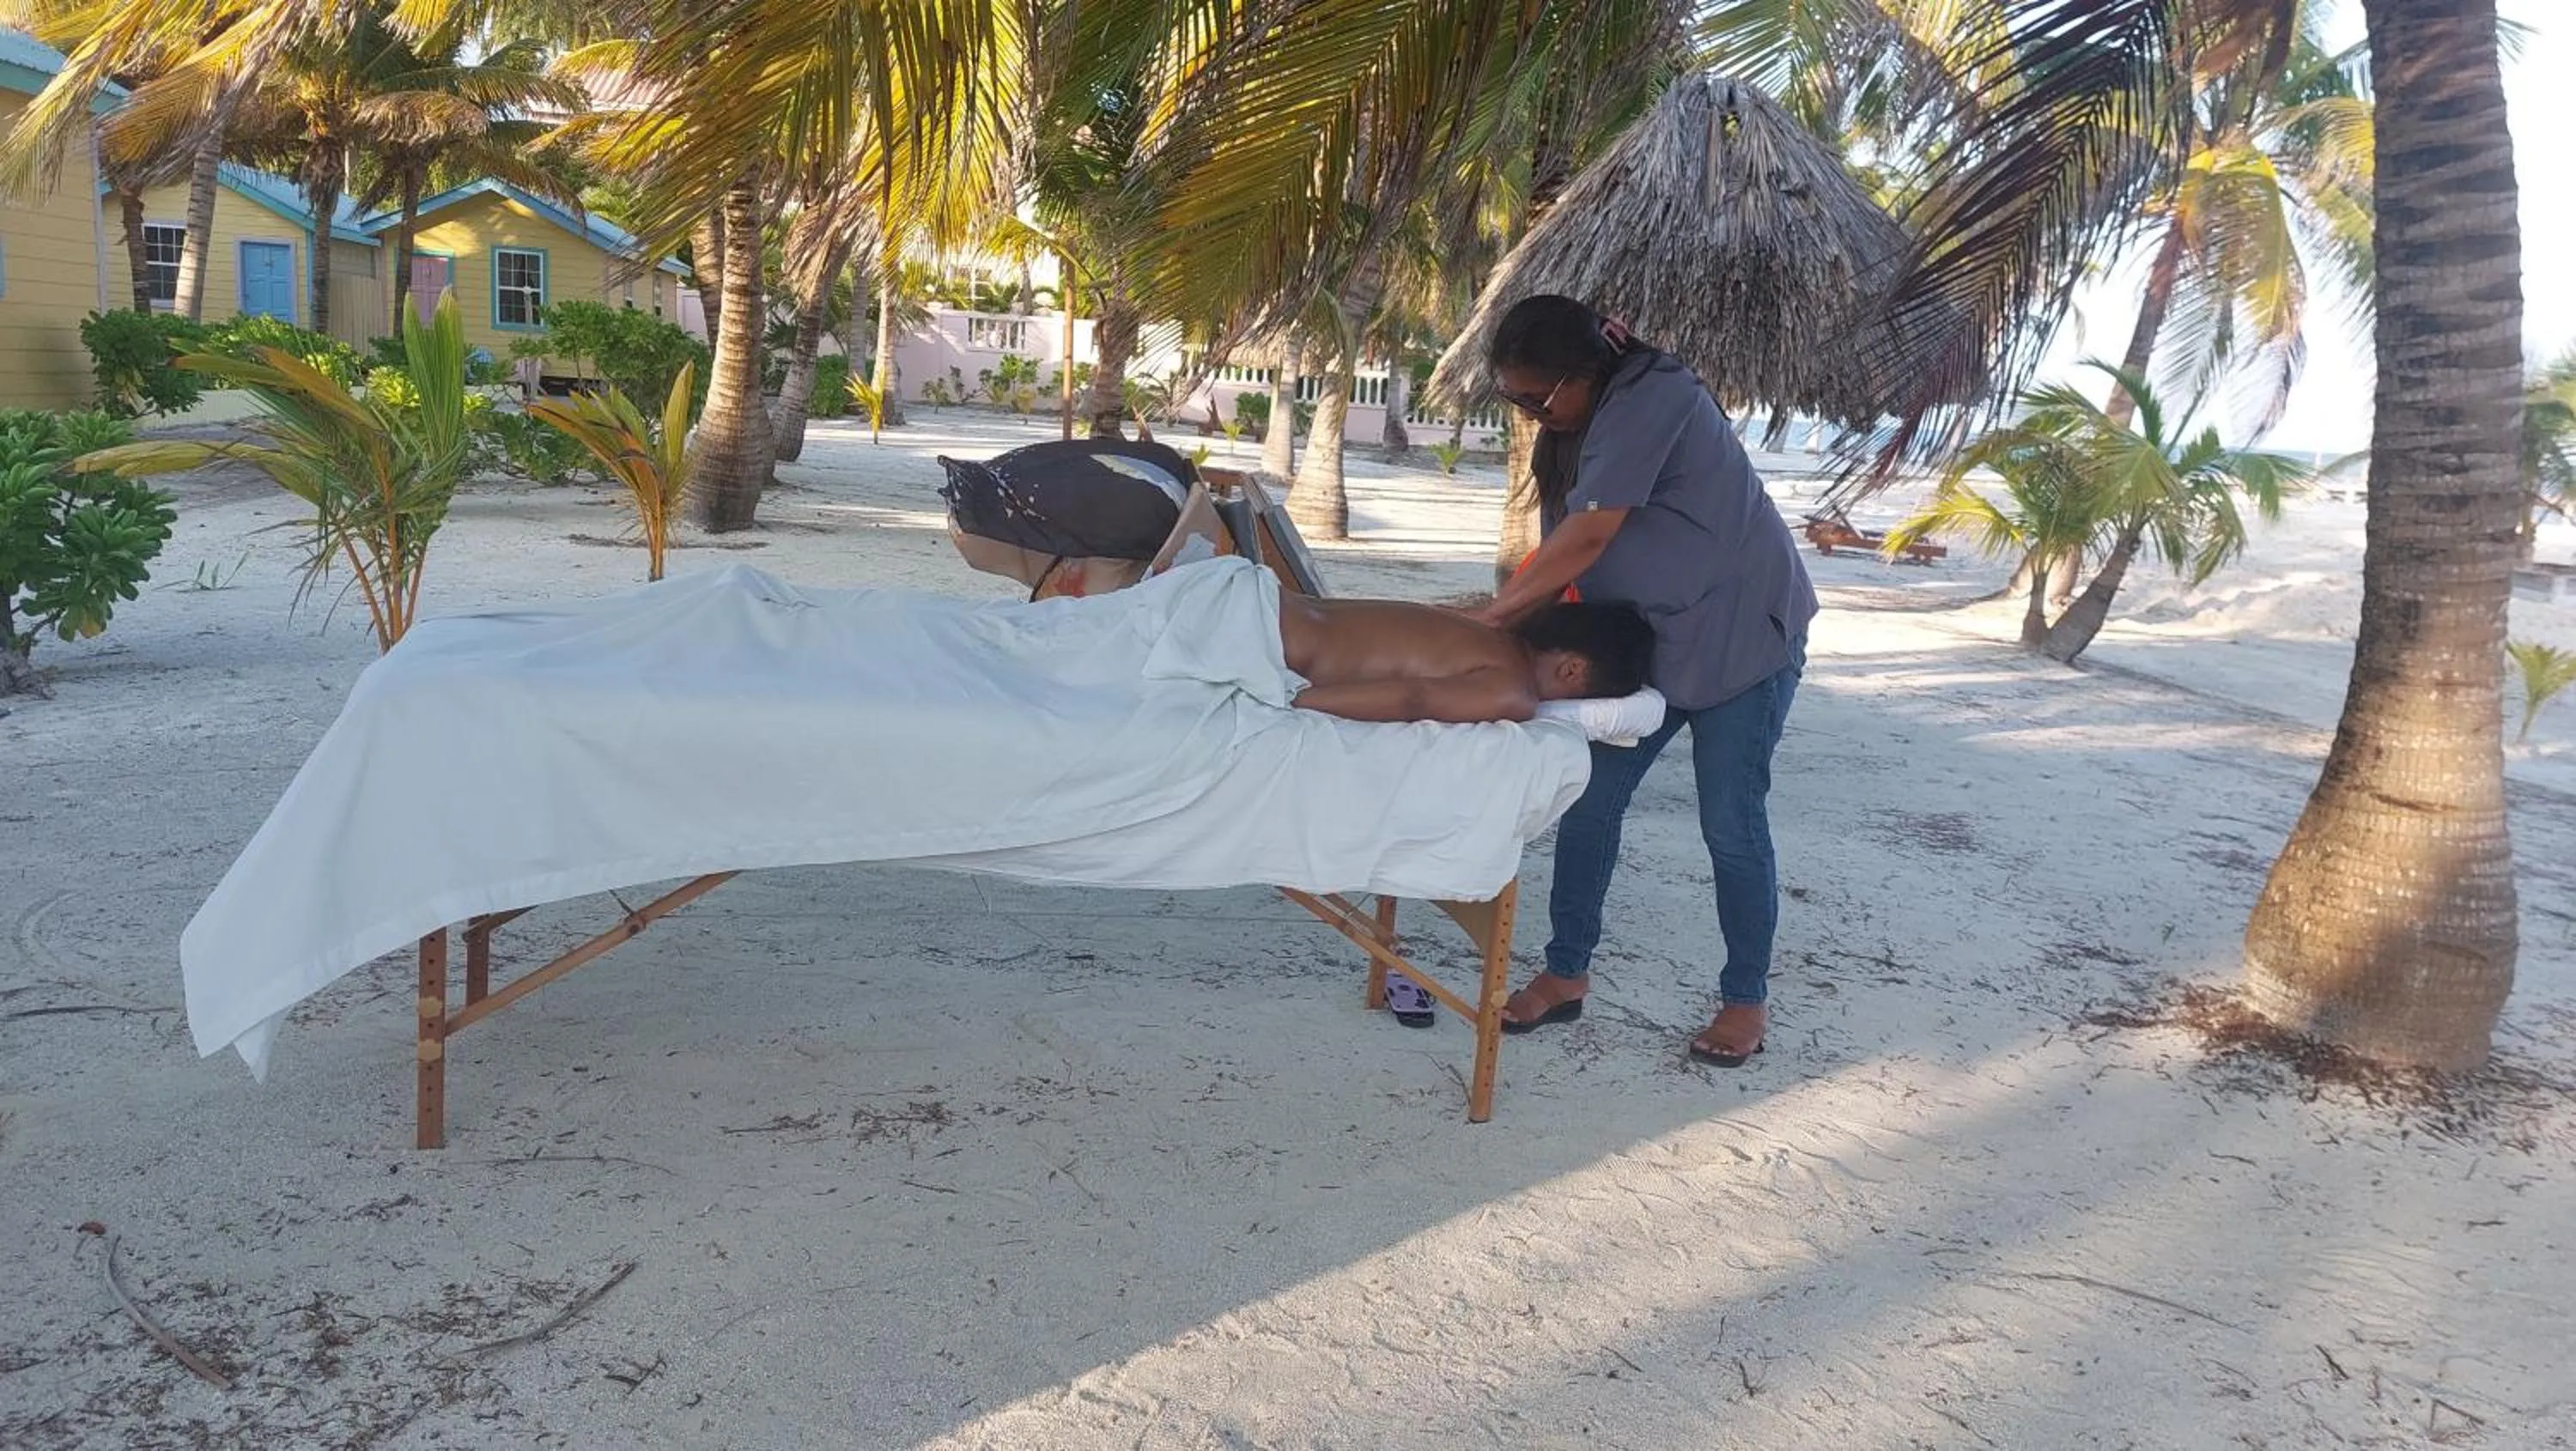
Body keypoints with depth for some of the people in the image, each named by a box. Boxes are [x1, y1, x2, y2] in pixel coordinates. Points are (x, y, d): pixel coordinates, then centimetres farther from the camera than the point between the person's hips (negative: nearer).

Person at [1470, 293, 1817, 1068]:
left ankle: (1747, 998, 14)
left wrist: (1486, 619, -23)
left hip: (1742, 632, -8)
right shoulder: (1572, 432, 5)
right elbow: (1558, 554, 3)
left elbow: (1587, 539, -28)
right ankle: (1566, 972, 16)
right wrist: (1505, 623, -12)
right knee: (1589, 799, 3)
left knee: (1730, 821, -1)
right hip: (1648, 638, 8)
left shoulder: (1649, 400, -23)